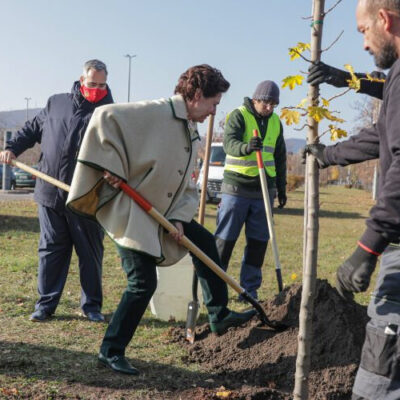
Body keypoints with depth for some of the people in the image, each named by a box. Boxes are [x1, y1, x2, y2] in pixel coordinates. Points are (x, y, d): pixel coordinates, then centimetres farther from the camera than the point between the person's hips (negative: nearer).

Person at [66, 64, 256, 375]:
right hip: (128, 212, -9)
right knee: (143, 283, -10)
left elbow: (188, 188, 13)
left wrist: (180, 218, -4)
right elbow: (105, 117, -23)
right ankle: (111, 352, 6)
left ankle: (218, 315, 25)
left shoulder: (192, 135, 12)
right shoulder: (154, 113, -16)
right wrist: (112, 166, -23)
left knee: (204, 240, 14)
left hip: (160, 214, 9)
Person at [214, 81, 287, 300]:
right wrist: (246, 147, -43)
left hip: (263, 191, 5)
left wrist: (281, 187, 19)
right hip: (237, 188, -5)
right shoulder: (238, 115, -4)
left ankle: (249, 289, 14)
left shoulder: (276, 122, 13)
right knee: (225, 239, -1)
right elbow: (229, 142, -22)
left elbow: (279, 158, 20)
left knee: (258, 241, 5)